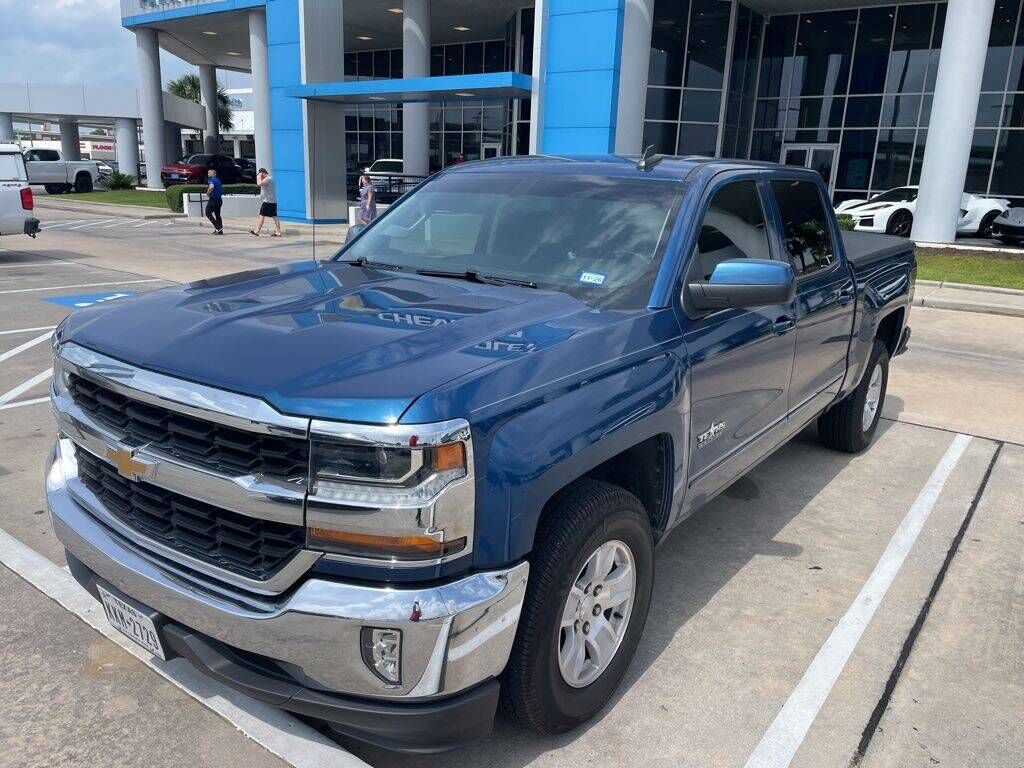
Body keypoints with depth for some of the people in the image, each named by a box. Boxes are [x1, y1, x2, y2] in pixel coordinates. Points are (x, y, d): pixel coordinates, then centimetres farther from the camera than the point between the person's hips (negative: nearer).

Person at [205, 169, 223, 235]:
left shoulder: (211, 180, -9)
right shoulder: (218, 180, 16)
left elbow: (211, 187, -29)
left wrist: (208, 193, -13)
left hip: (213, 199, -8)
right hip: (219, 199, 8)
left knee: (208, 213, 0)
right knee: (217, 214, 12)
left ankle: (218, 227, -12)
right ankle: (220, 230, 9)